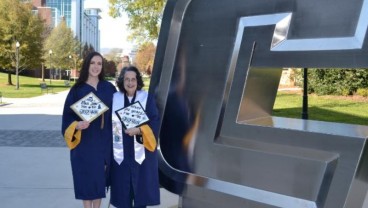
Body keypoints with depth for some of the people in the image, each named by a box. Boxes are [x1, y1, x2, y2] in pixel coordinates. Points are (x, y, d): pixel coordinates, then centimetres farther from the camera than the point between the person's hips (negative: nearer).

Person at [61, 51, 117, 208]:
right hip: (84, 142, -2)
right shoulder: (77, 89, -3)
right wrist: (77, 125, -22)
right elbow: (68, 115, -3)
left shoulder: (109, 88, 5)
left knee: (100, 176, 9)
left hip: (103, 140, 2)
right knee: (86, 176, 2)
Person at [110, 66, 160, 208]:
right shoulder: (114, 98, 5)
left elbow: (155, 122, -8)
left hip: (141, 151, -2)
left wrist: (139, 130, -24)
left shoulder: (147, 98, -1)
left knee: (141, 186, 6)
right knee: (123, 187, 8)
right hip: (121, 151, 2)